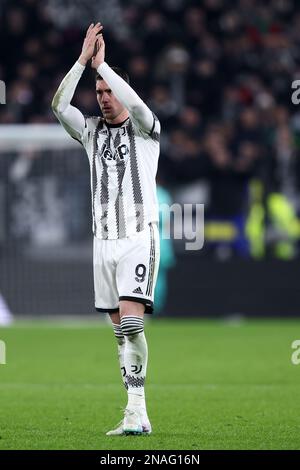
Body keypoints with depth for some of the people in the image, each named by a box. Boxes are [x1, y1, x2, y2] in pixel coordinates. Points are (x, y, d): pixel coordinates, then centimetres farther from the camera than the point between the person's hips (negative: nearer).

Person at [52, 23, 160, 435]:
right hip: (104, 239, 5)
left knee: (131, 321, -18)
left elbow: (136, 105, -21)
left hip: (139, 236, -5)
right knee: (121, 330, 3)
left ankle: (137, 410, -21)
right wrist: (83, 60, -10)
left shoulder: (145, 129, 1)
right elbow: (59, 106, -3)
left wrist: (102, 64, -14)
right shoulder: (92, 131, 13)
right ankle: (137, 416, 4)